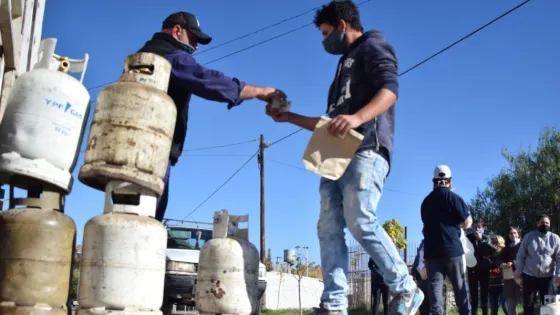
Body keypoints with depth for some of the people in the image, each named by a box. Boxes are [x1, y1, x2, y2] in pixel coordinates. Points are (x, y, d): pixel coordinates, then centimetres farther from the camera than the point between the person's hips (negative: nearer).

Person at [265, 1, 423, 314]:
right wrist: (289, 117, 33)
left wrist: (358, 117, -29)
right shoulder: (346, 64, 35)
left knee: (360, 221, -20)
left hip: (366, 148, -9)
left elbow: (390, 88, -12)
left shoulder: (372, 46, 8)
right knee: (329, 228, -5)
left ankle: (405, 290, -6)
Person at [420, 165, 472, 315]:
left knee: (435, 286, -1)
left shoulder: (426, 201, 12)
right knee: (460, 286, 7)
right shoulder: (453, 197, -4)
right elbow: (467, 222, -2)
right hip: (452, 248, -3)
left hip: (431, 250, 3)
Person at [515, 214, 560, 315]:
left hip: (547, 277, 0)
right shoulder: (529, 236, 2)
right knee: (528, 305, 6)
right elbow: (521, 255, 3)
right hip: (529, 276, 0)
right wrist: (519, 270, -3)